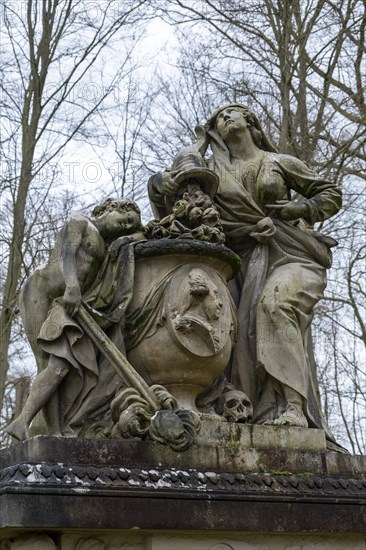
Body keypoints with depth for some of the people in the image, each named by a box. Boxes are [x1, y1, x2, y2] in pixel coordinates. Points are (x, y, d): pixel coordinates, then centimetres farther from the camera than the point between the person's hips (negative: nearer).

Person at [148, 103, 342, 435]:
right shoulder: (212, 172, 15)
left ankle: (291, 407, -37)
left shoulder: (280, 163, 12)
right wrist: (159, 183, -6)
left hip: (292, 254, -3)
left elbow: (332, 195, 16)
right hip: (249, 261, 3)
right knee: (252, 328, -18)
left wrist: (300, 208, -3)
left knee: (275, 305, -30)